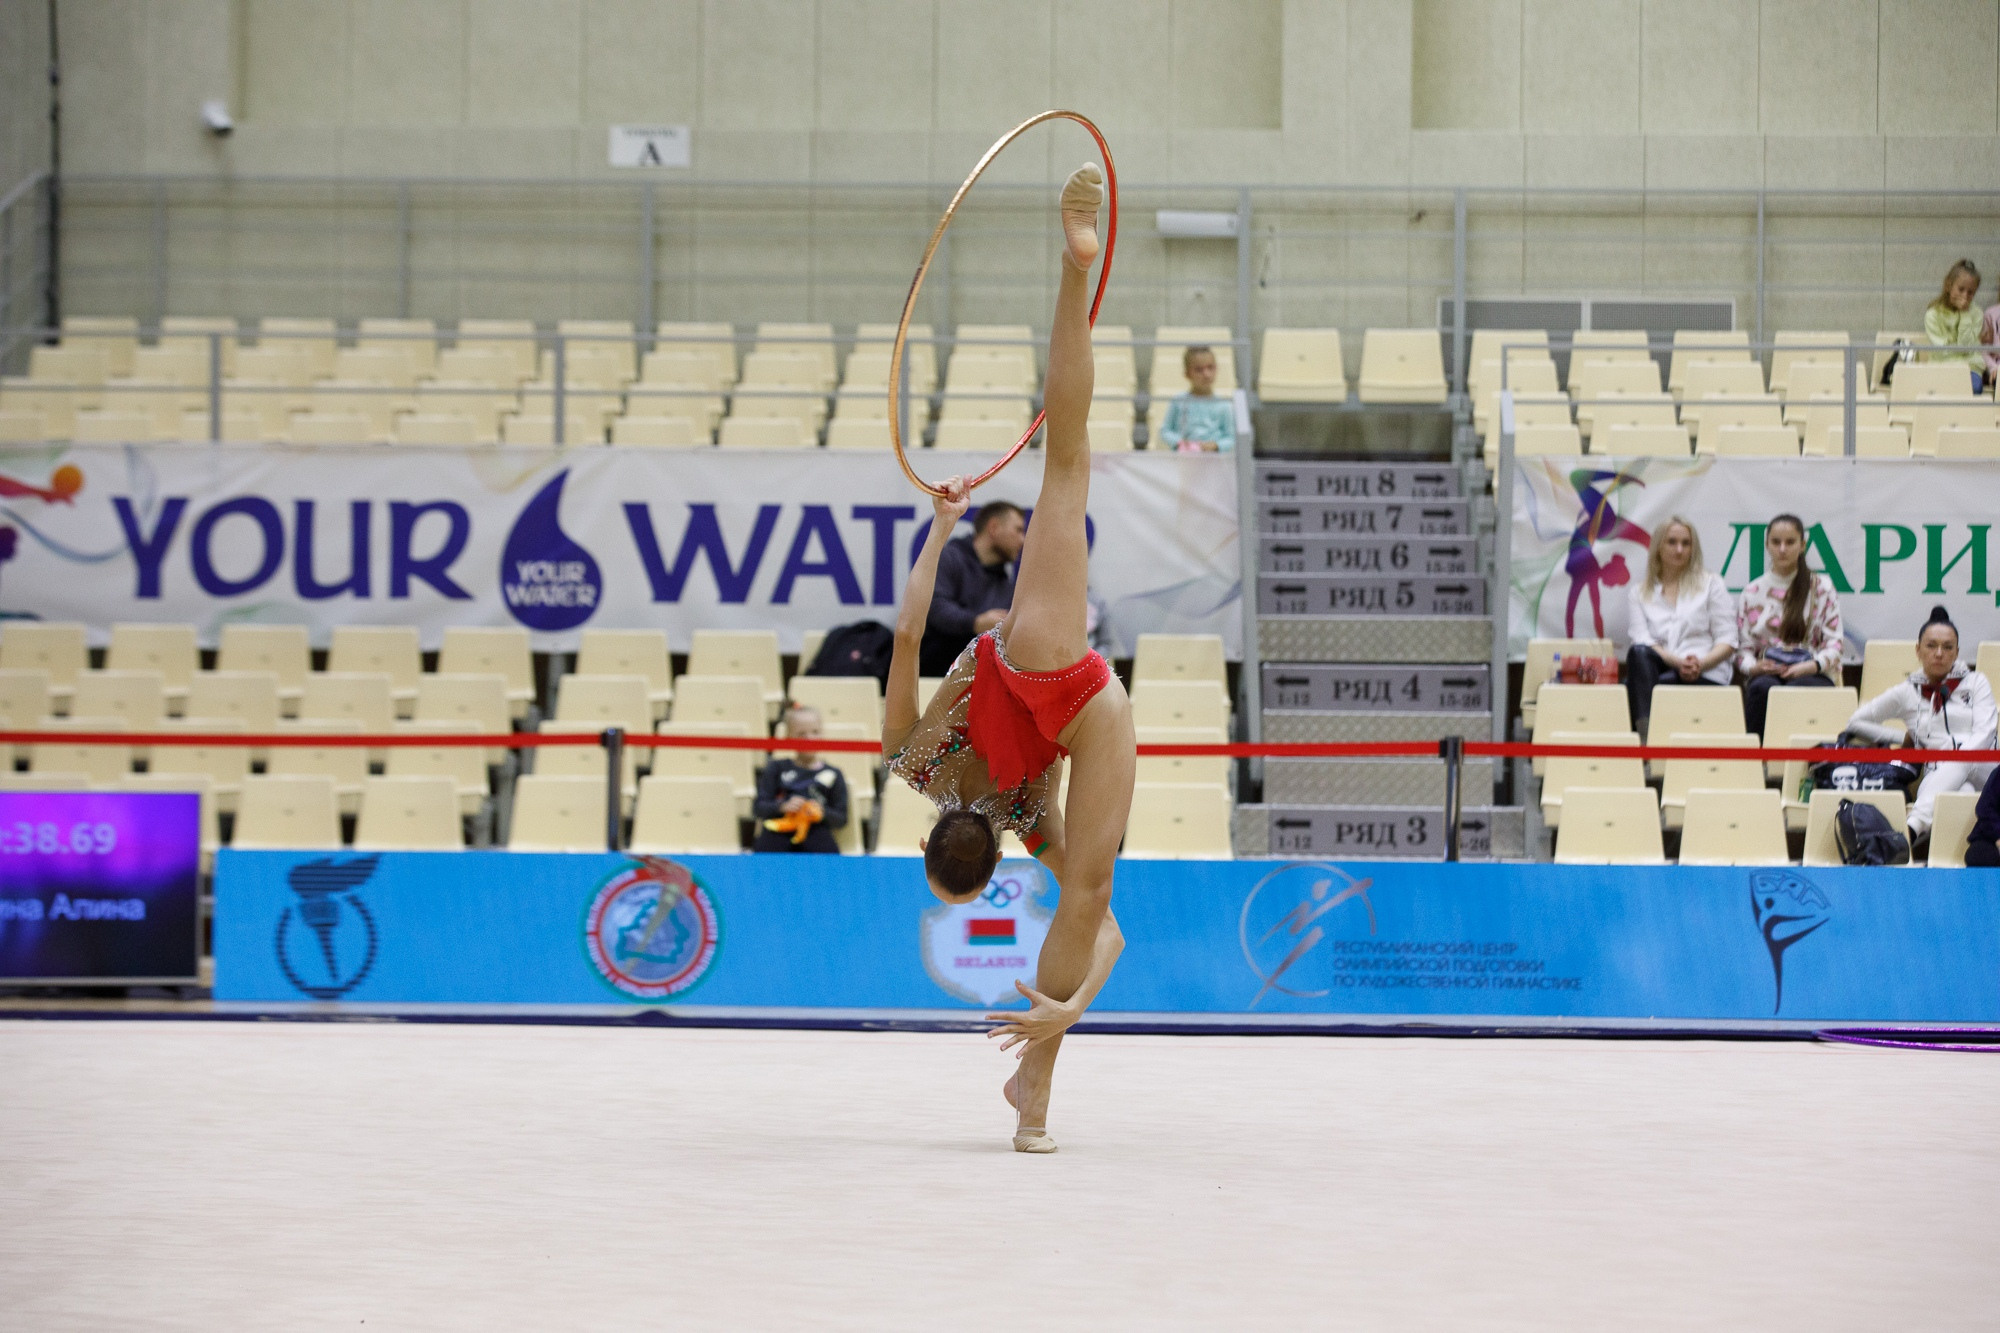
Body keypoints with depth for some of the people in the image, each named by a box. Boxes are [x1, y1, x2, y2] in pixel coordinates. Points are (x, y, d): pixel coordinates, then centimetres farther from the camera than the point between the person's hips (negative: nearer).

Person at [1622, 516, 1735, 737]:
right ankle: (1645, 733, -50)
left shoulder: (1711, 584, 16)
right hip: (1658, 670, 2)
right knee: (1638, 653, -36)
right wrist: (1678, 662, -17)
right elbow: (1642, 642, 2)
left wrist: (1700, 664, -14)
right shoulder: (1639, 593, 18)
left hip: (1707, 676, -2)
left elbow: (1727, 643, 7)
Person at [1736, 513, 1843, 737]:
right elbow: (1743, 647, 14)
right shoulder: (1753, 591, 16)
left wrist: (1812, 665, -15)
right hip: (1766, 674, 1)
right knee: (1762, 689, -37)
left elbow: (1834, 643, 5)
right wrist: (1753, 666, -9)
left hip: (1813, 676, -1)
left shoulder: (1821, 588, 11)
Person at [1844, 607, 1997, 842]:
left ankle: (1914, 825, -59)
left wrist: (1956, 758, -17)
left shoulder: (1975, 683, 18)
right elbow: (1856, 722, 25)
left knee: (1960, 763, -40)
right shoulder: (1907, 693, 19)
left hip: (1980, 769, 0)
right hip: (1936, 776, 0)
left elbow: (1984, 734, 2)